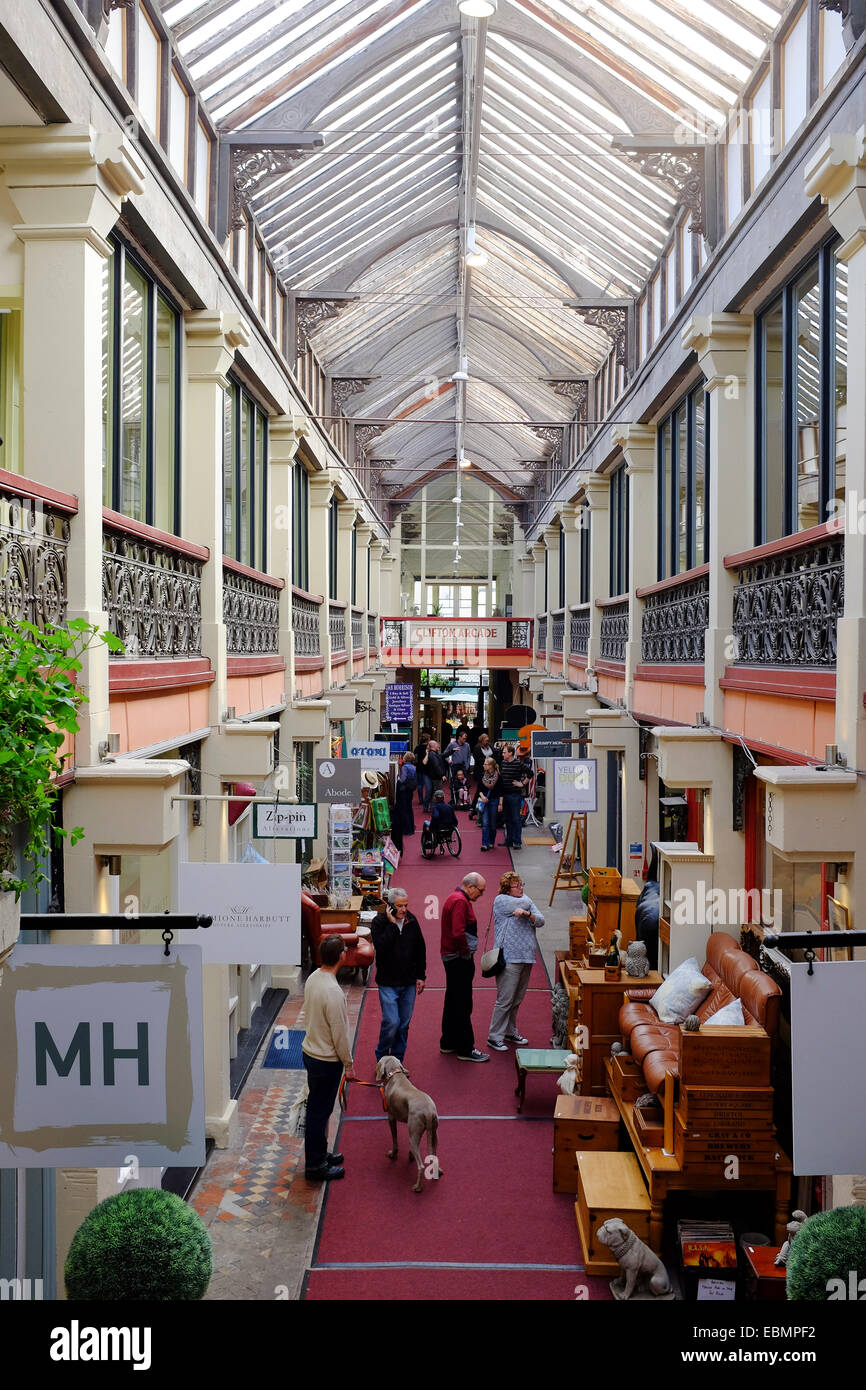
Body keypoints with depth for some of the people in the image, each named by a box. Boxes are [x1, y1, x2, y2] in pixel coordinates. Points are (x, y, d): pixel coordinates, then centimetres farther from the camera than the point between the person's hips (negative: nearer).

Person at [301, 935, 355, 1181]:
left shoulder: (313, 979, 0)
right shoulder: (333, 992, -28)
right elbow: (339, 1034, -23)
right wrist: (348, 1064, -9)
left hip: (311, 1052, 9)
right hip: (326, 1061, -9)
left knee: (318, 1109, 21)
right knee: (320, 1112, 3)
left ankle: (319, 1154, 35)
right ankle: (315, 1166, 14)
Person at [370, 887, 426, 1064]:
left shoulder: (412, 921, 3)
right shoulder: (379, 922, -9)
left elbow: (420, 949, 12)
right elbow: (381, 947, -25)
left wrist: (421, 976, 9)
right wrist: (391, 924, -23)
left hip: (409, 983, 4)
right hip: (388, 983, -4)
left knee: (404, 1024, 9)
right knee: (391, 1022, -10)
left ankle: (397, 1061, 22)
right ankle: (381, 1058, 12)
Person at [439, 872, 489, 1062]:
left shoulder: (454, 897, 15)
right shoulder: (460, 901, -19)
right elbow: (458, 933, -28)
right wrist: (466, 952, -14)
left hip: (452, 958, 11)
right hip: (459, 960, -11)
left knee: (453, 1002, 17)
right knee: (462, 1005, -5)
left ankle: (448, 1043, 26)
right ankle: (465, 1049, 0)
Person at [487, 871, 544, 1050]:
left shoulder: (525, 899, 14)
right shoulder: (500, 900, -6)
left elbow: (540, 920, 1)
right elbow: (523, 904, -16)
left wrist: (526, 913, -17)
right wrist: (523, 901, 6)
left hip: (526, 957, 7)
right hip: (509, 958, -7)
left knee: (517, 999, 15)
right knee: (505, 1000, -6)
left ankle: (510, 1032, 29)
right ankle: (494, 1037, 2)